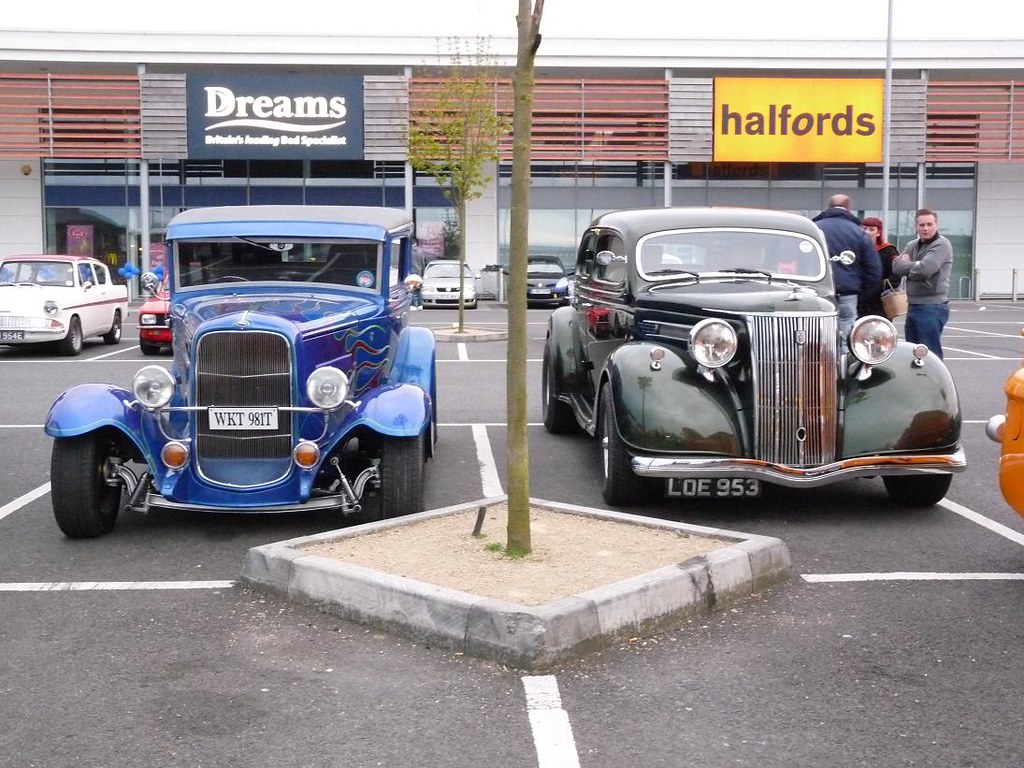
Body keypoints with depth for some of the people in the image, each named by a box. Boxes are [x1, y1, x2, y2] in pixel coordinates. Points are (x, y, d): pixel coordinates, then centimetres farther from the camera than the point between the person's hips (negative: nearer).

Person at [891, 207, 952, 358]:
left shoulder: (941, 245, -9)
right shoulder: (911, 246, 15)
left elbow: (925, 269, -23)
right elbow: (896, 267, 2)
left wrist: (906, 266, -4)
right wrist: (916, 265, -12)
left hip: (932, 307, -8)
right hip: (913, 306, 8)